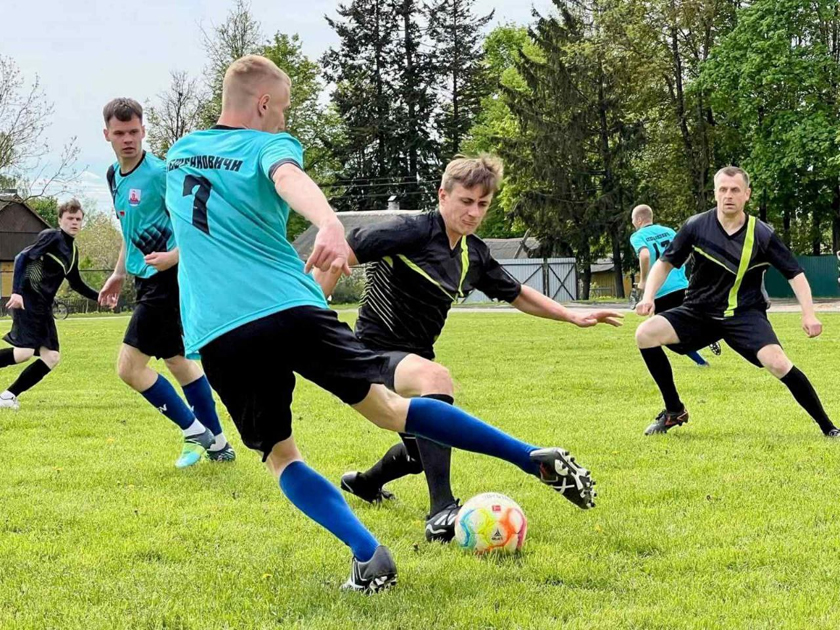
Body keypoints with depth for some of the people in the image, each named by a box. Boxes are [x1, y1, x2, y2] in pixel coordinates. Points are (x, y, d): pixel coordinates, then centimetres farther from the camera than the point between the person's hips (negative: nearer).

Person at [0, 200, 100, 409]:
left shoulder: (73, 250, 17)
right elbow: (22, 258, -16)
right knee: (24, 351, -21)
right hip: (26, 300, -8)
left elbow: (76, 284, 30)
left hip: (43, 307, 8)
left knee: (51, 357, -1)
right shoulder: (52, 236, -7)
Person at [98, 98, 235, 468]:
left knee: (129, 366, -10)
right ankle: (217, 444, 25)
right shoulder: (115, 175, 10)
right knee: (176, 359, 16)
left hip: (166, 280, -9)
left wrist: (173, 257, -32)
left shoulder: (161, 173, -17)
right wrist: (119, 273, 25)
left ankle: (194, 430, 3)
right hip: (147, 280, 10)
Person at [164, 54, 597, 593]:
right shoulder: (267, 145, 4)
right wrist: (330, 224, -41)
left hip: (217, 337, 3)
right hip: (293, 310, -2)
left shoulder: (177, 154, 21)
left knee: (279, 455, 11)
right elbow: (289, 179, -21)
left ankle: (369, 558, -9)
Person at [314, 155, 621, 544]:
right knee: (436, 378, -40)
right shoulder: (413, 232, -19)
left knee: (421, 451, 24)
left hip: (415, 357, 9)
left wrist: (573, 316, 16)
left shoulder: (475, 254, 4)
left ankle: (363, 483, 58)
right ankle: (442, 512, -43)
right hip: (374, 351, -9)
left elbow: (516, 294, 20)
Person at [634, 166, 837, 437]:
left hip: (745, 314, -2)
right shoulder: (696, 226, -8)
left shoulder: (762, 234, -11)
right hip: (698, 312, 3)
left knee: (778, 364, -27)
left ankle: (827, 427, -10)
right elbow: (665, 263, 3)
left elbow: (795, 274, -5)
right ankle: (674, 411, -2)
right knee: (645, 334, -19)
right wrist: (649, 297, -13)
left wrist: (808, 314, -17)